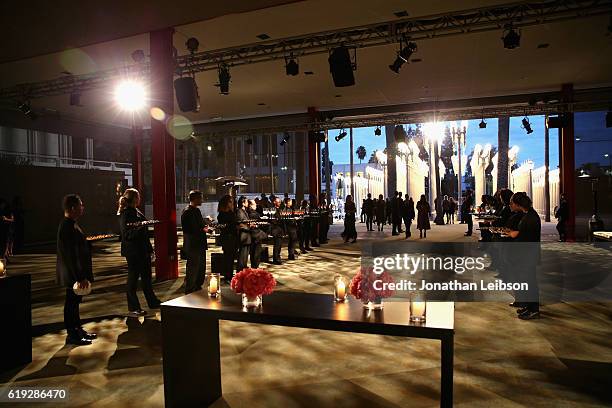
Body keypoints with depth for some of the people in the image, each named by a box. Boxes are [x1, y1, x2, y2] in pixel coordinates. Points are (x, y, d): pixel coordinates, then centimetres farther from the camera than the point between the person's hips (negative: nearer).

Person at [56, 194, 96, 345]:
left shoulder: (70, 225, 9)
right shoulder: (67, 228, -23)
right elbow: (71, 256, -25)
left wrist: (82, 276, 21)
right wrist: (80, 278, -23)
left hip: (76, 274, 10)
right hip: (73, 275, -10)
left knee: (74, 302, 19)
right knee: (71, 303, 2)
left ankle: (78, 330, 32)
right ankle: (72, 335, 15)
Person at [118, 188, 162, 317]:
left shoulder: (137, 212, 13)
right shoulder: (125, 214, -14)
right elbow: (126, 235, -19)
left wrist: (149, 248, 18)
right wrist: (139, 228, -34)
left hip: (143, 251, 9)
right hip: (133, 252, -9)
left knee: (146, 277, 17)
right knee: (133, 279, 2)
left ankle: (152, 302, 29)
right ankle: (132, 309, 12)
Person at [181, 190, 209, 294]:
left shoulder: (196, 210, 15)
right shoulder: (187, 211, -15)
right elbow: (189, 230, -23)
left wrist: (205, 227, 5)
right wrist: (203, 230, -18)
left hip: (200, 245, 10)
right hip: (193, 246, -10)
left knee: (201, 269, 18)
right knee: (192, 271, -1)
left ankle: (198, 290, 32)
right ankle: (189, 294, 10)